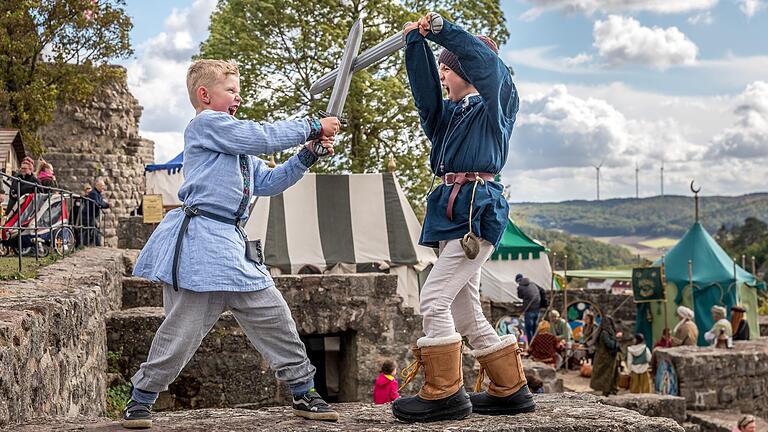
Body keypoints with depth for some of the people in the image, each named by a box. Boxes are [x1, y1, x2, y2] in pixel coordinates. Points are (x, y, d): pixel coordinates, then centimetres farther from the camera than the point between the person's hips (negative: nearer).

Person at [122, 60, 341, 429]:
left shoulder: (237, 143, 26)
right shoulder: (206, 124, -4)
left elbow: (267, 183, 24)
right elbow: (263, 137, -12)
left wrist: (307, 155, 14)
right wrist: (313, 126, -3)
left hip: (233, 244, 9)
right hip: (200, 241, -9)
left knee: (273, 315, 6)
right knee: (182, 329, -5)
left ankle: (304, 393, 15)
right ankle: (140, 401, 11)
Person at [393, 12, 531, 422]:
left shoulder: (496, 104, 3)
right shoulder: (449, 113, 22)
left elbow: (485, 60, -13)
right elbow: (425, 89, 7)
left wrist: (441, 29, -15)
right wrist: (416, 42, -3)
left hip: (477, 211, -9)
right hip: (453, 210, 9)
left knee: (434, 299, -14)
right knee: (465, 312, 11)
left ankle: (443, 394, -9)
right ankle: (511, 391, 19)